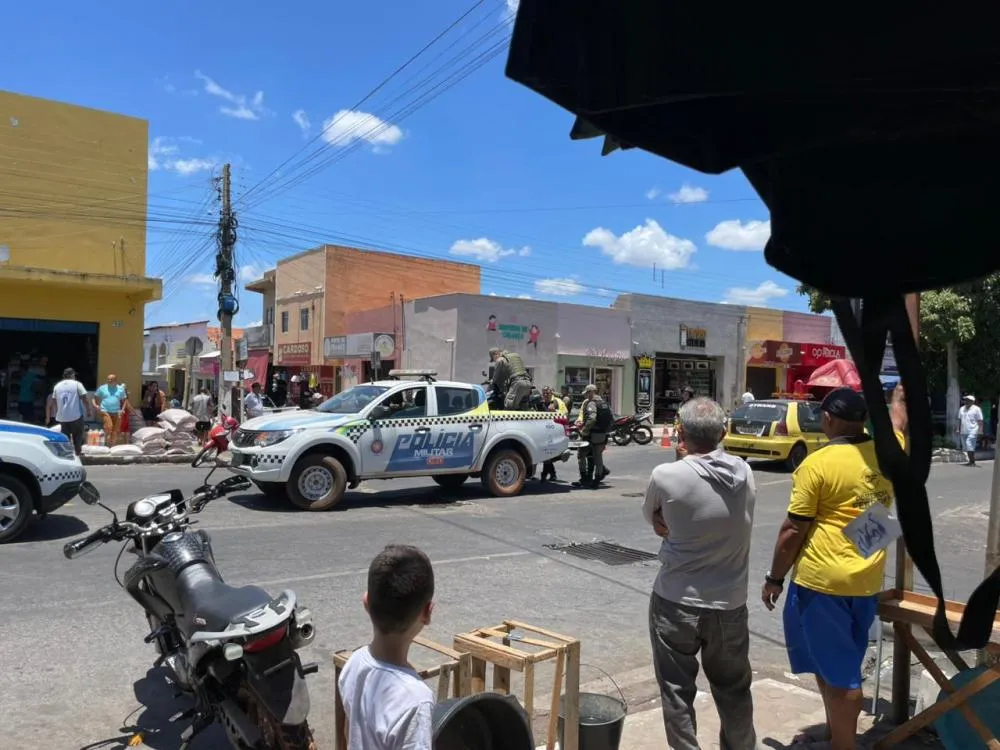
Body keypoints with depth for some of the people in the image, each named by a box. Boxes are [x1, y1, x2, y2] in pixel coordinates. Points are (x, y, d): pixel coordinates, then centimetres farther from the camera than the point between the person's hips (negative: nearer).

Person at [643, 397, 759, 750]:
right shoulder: (744, 473, -4)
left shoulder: (666, 476, -18)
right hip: (730, 604, 4)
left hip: (676, 603, -4)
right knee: (734, 690, 22)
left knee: (677, 689, 12)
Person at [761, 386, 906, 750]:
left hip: (822, 580, -7)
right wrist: (899, 394, 44)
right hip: (867, 581, 7)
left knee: (835, 671, 3)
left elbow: (793, 531, -12)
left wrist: (774, 578, -2)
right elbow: (897, 418, 25)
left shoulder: (817, 464, -15)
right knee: (841, 666, 21)